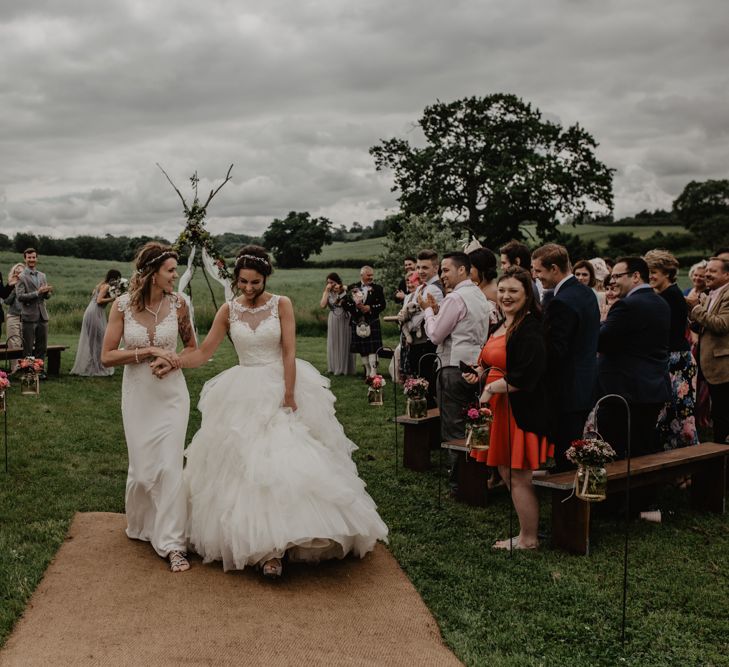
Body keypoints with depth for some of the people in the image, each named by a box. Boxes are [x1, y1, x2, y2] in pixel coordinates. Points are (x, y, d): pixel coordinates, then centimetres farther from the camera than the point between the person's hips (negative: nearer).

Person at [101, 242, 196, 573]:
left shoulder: (177, 303, -5)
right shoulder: (122, 305, -8)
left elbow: (192, 347, 11)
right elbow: (107, 356, -9)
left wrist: (173, 360, -6)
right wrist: (149, 352, -17)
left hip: (171, 394, 0)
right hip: (137, 394, 0)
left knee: (170, 465, -5)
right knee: (142, 468, 8)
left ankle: (172, 544, 2)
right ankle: (139, 525, 37)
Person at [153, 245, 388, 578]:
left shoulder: (281, 305, -3)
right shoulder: (228, 310, 4)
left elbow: (289, 353, -9)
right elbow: (203, 352, 4)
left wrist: (289, 397, -15)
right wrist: (172, 362, -11)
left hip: (280, 388, -2)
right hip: (243, 396, 3)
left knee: (287, 460, -11)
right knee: (244, 465, -1)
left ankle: (275, 546, -6)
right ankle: (261, 544, 10)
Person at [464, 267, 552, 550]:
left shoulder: (530, 328, -17)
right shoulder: (502, 326, 11)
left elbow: (525, 377, -24)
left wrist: (491, 388, -15)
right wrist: (478, 373, 4)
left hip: (521, 411, -10)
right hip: (500, 409, 10)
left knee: (518, 477, 1)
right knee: (506, 473, 16)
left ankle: (528, 538, 17)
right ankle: (527, 533, 28)